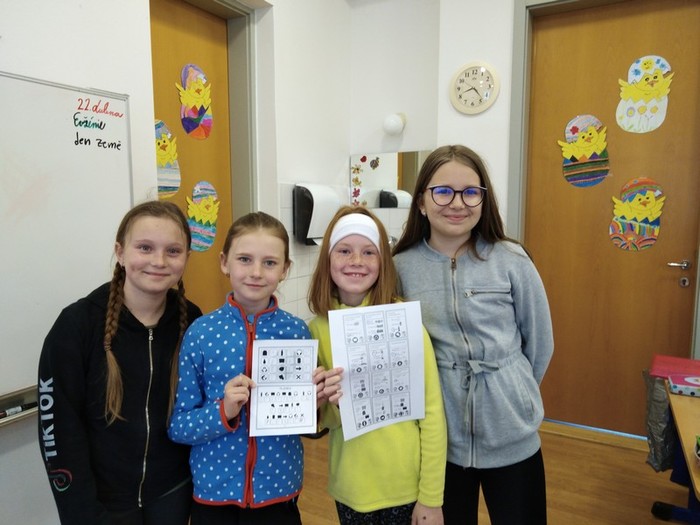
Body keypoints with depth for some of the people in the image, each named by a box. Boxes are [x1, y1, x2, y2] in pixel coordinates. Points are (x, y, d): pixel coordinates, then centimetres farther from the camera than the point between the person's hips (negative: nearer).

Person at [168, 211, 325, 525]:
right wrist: (223, 412, -22)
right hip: (213, 493, 0)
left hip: (279, 492, 1)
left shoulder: (297, 331, -9)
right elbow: (177, 426, -6)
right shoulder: (201, 332, -11)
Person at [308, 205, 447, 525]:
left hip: (407, 487, -2)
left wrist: (431, 497, -7)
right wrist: (331, 403, -18)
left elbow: (432, 411, -10)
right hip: (351, 489, 3)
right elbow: (320, 422, 3)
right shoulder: (317, 328, -6)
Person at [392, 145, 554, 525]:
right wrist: (436, 388, 1)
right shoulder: (401, 267, -7)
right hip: (440, 437, 1)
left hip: (511, 436, 0)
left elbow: (540, 342, 3)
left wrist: (510, 391, 9)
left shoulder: (511, 261, -8)